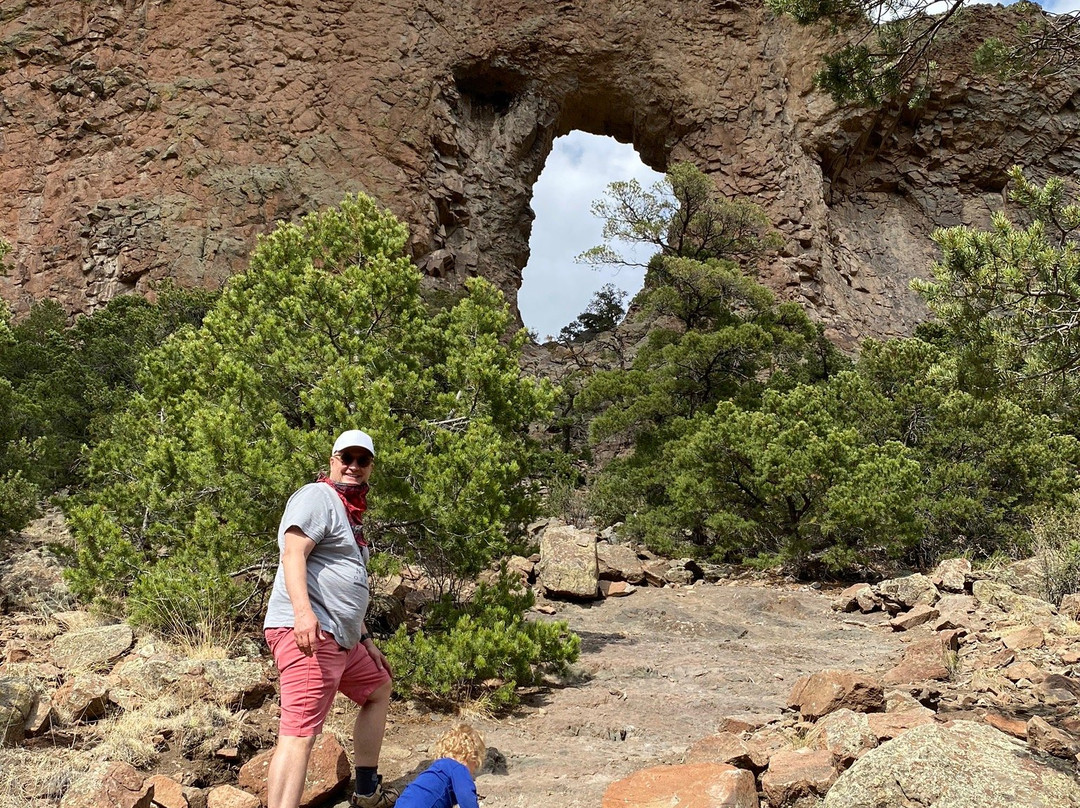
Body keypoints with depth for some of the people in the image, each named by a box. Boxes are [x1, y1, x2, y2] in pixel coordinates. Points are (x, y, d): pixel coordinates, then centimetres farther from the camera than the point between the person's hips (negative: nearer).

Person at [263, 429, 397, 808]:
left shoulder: (350, 513, 24)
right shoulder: (317, 496, -6)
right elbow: (293, 554, -21)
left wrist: (365, 639, 27)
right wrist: (303, 611, -35)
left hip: (342, 639, 11)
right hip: (308, 634, -11)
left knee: (378, 689, 26)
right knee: (300, 732, -20)